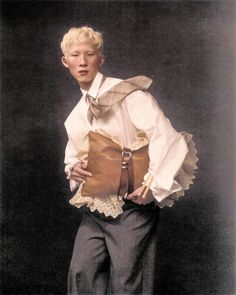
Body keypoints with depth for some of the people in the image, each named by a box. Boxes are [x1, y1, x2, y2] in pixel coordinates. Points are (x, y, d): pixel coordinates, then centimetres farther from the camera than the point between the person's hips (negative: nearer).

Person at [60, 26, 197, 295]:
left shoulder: (127, 93, -11)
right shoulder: (76, 114, 12)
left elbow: (166, 137, -17)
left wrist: (155, 186, -17)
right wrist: (72, 169, 3)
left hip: (132, 204, -6)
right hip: (94, 206, 7)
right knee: (81, 273, 6)